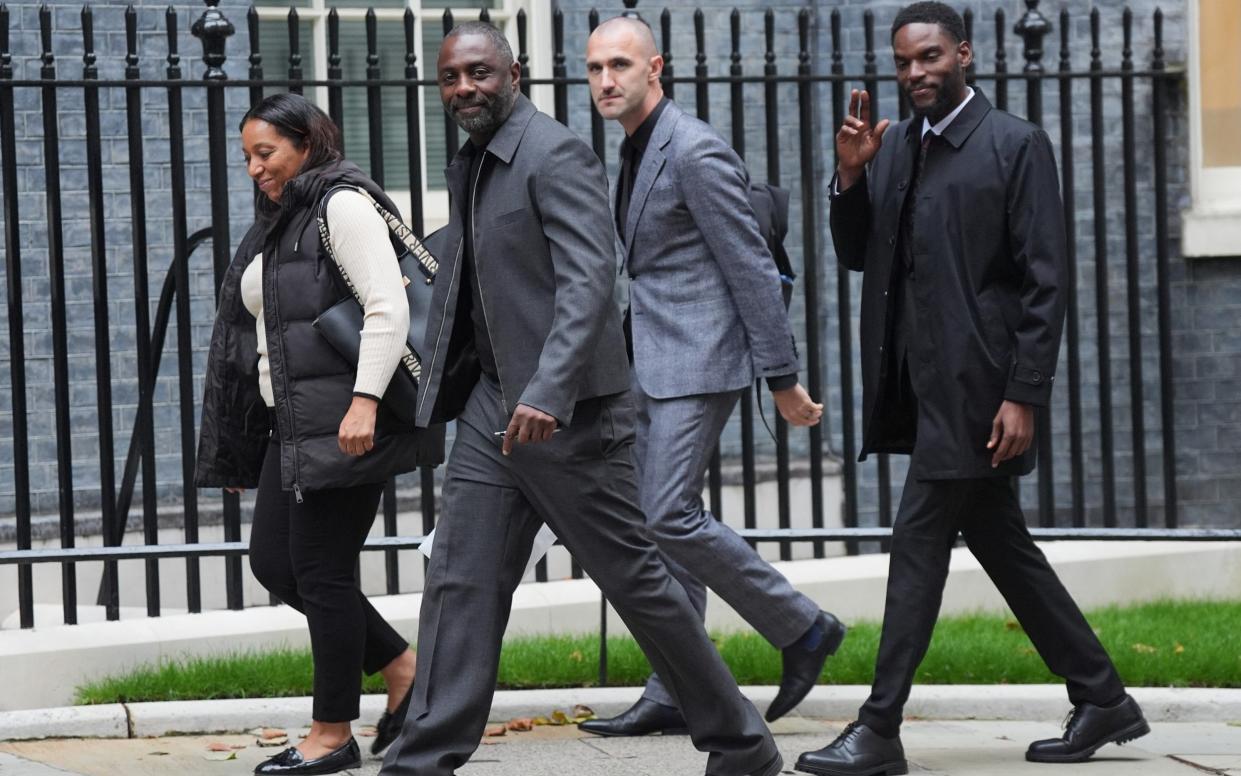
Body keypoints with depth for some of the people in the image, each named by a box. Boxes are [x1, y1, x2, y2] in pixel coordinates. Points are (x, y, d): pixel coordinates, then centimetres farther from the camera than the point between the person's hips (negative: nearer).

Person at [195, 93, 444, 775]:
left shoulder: (344, 206, -8)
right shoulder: (279, 224, 20)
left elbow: (388, 309, -18)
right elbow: (261, 331, 24)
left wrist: (365, 401, -27)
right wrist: (241, 449, 22)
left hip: (343, 424, -10)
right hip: (291, 425, 10)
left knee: (322, 570, -6)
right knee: (272, 561, 8)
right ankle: (403, 670, 18)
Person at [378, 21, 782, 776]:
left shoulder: (555, 155, -14)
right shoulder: (470, 168, 13)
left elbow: (589, 280, -25)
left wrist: (549, 393, -35)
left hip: (564, 410, -8)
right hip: (494, 404, 8)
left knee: (634, 575, 0)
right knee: (461, 581, 2)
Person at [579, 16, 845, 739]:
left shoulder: (696, 151, -15)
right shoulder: (638, 152, 15)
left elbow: (753, 268, -16)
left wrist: (782, 378, -15)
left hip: (698, 358, -10)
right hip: (653, 364, 10)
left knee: (670, 516, -15)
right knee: (664, 520, 7)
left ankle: (803, 628, -1)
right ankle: (674, 694, 9)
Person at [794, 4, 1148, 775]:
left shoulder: (1017, 145, -8)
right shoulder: (894, 147, 12)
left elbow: (1046, 281, -11)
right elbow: (858, 254, 14)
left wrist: (1024, 397, -17)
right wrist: (851, 174, -3)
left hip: (974, 385, -7)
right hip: (921, 384, 7)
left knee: (920, 543, -8)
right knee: (1000, 543, 12)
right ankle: (1103, 701, 21)